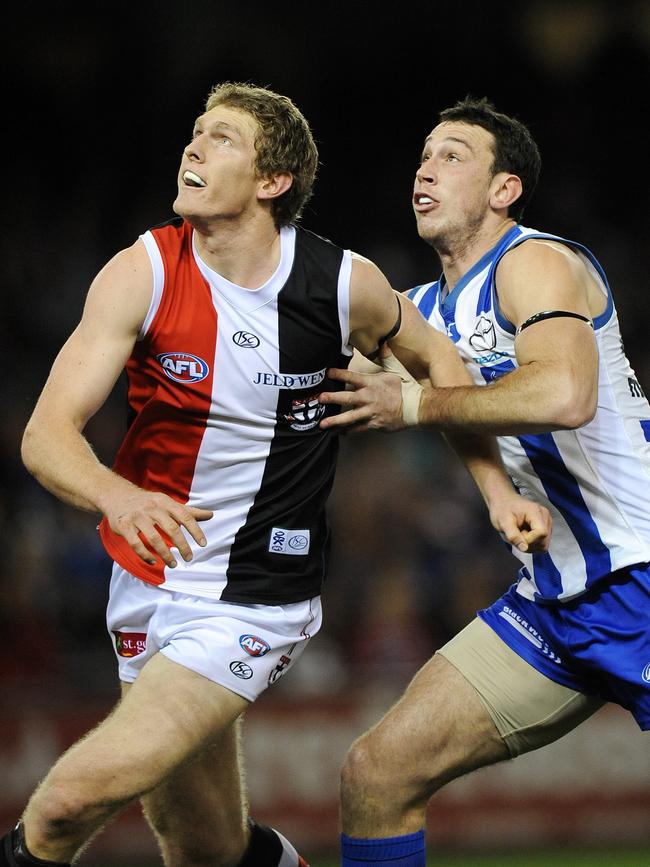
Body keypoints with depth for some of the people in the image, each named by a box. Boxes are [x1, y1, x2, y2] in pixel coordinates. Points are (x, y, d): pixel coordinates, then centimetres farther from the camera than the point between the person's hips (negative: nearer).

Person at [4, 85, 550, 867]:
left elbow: (434, 359, 14)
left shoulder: (345, 284, -9)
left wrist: (497, 490, 11)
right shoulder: (143, 274, -9)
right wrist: (118, 496, -38)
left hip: (256, 606, -2)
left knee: (76, 796, -20)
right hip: (149, 576, 3)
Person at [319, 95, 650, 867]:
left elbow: (563, 394, -30)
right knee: (374, 777, 1)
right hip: (551, 599, 8)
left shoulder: (536, 262, -10)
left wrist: (413, 406, -20)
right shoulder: (423, 311, 14)